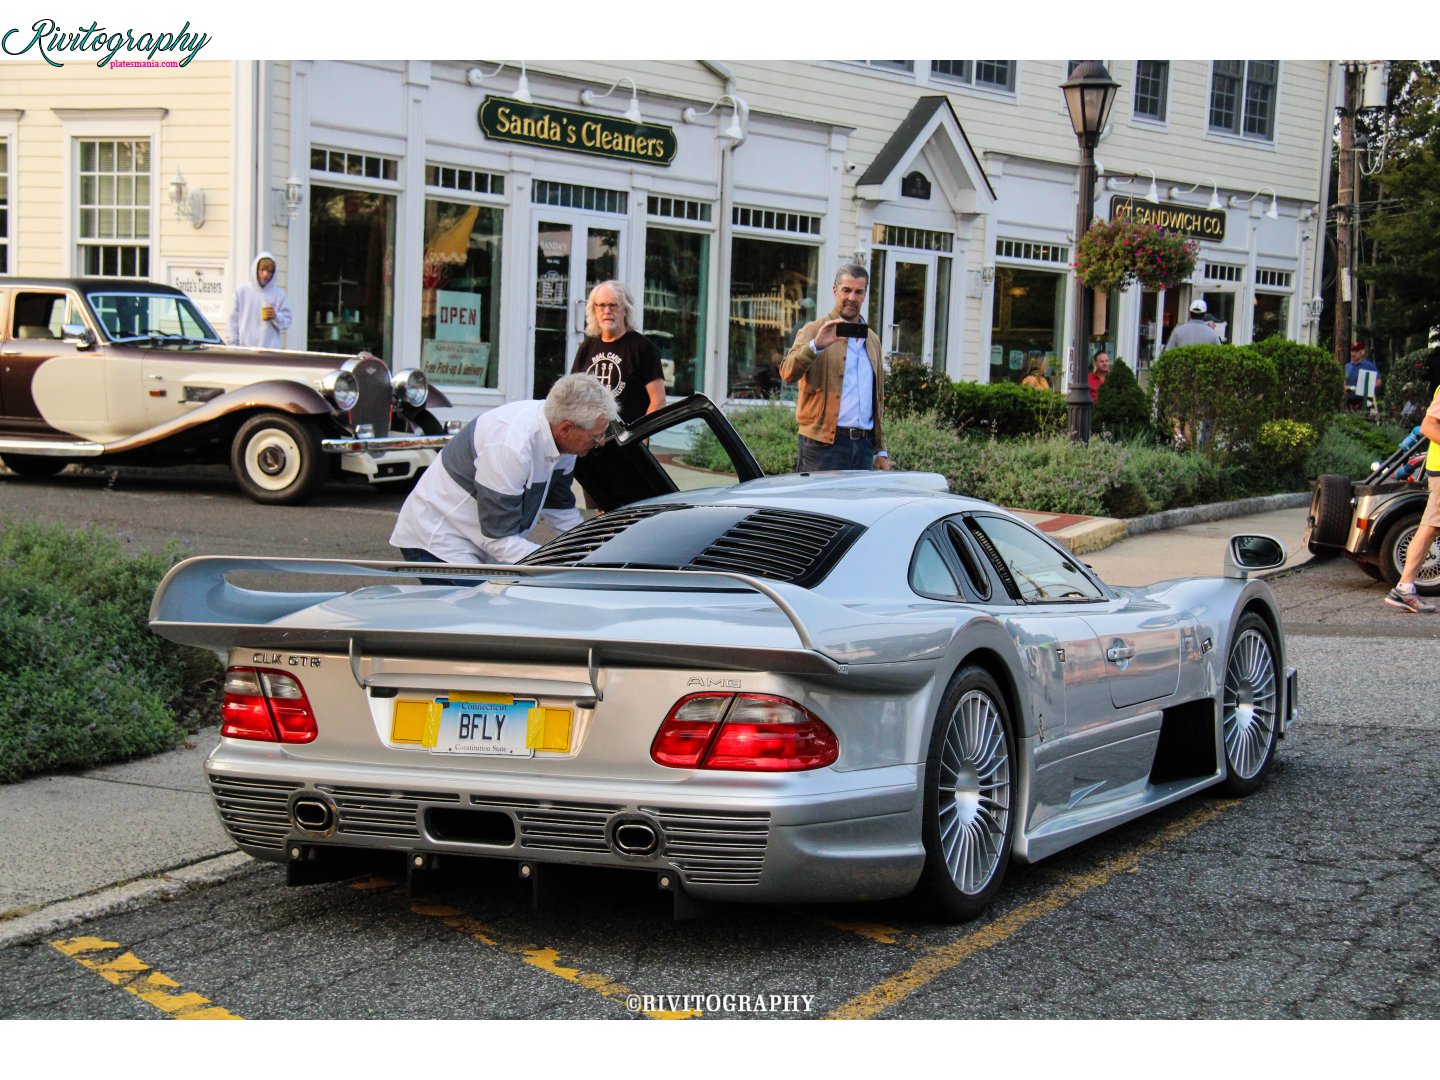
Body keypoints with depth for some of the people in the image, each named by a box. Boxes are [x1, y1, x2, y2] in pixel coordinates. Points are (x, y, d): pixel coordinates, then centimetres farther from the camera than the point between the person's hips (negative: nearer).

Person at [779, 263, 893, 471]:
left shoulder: (872, 340, 22)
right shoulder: (813, 331, 2)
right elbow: (787, 372, -14)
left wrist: (880, 451, 20)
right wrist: (816, 346, -30)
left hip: (863, 446, 6)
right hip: (824, 445, -6)